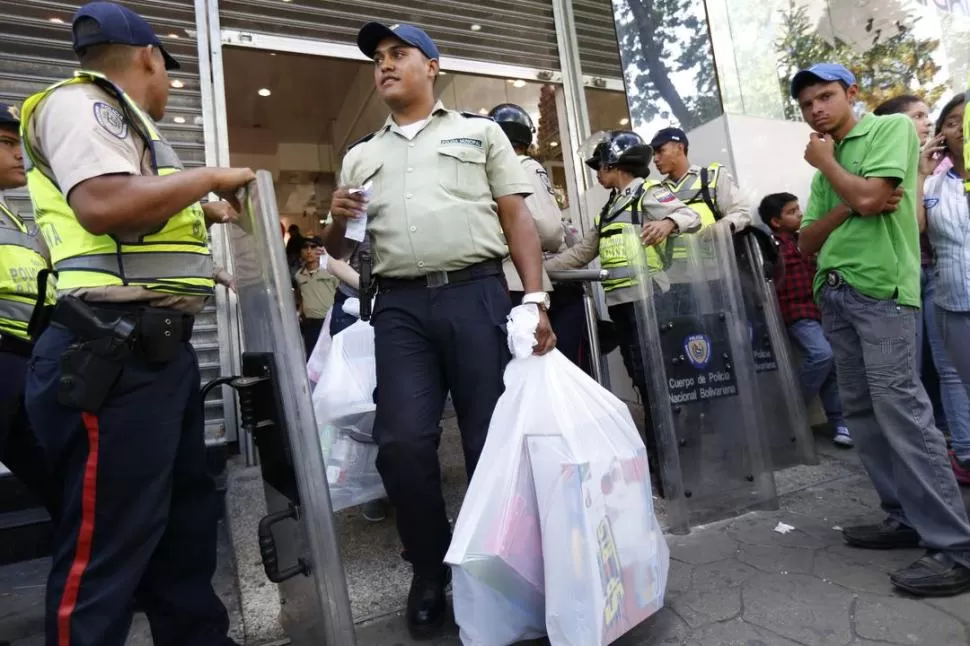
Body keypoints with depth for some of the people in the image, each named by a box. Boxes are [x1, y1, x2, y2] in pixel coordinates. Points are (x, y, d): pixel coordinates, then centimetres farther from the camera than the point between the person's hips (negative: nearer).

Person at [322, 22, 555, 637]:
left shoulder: (480, 131, 16)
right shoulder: (361, 156, 23)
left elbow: (518, 217, 7)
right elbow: (340, 249, 24)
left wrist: (536, 298, -6)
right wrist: (337, 222, -1)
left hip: (476, 293, -2)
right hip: (400, 307, 3)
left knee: (493, 438, 0)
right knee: (403, 443, -6)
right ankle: (430, 573, 16)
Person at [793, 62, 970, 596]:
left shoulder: (893, 128, 4)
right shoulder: (826, 167, 22)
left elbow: (868, 197, -13)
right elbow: (806, 242, 13)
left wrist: (825, 161, 4)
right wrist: (846, 209, -4)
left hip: (880, 289, -7)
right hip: (833, 293, 8)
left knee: (900, 410, -12)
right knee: (862, 412, 7)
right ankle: (906, 518, 17)